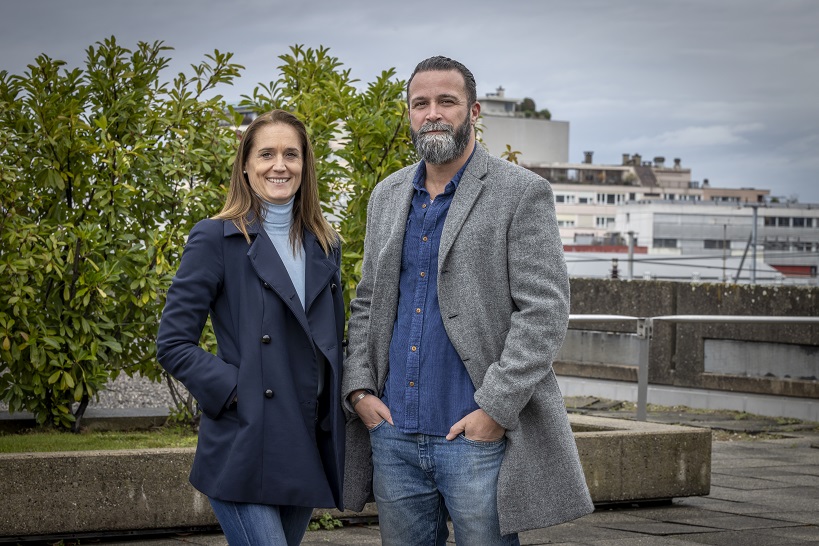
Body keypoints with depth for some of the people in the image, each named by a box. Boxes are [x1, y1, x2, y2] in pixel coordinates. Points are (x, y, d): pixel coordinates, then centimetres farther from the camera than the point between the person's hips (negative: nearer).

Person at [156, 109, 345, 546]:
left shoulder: (324, 247, 13)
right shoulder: (216, 239, -4)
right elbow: (172, 344, -6)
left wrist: (336, 436, 9)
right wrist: (234, 390, -16)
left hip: (307, 455, 6)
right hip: (243, 455, -6)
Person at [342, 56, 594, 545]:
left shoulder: (522, 194, -5)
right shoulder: (387, 197, 14)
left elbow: (544, 312, -11)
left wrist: (496, 410, -16)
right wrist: (360, 389, 3)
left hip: (479, 437, -5)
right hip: (393, 436, 5)